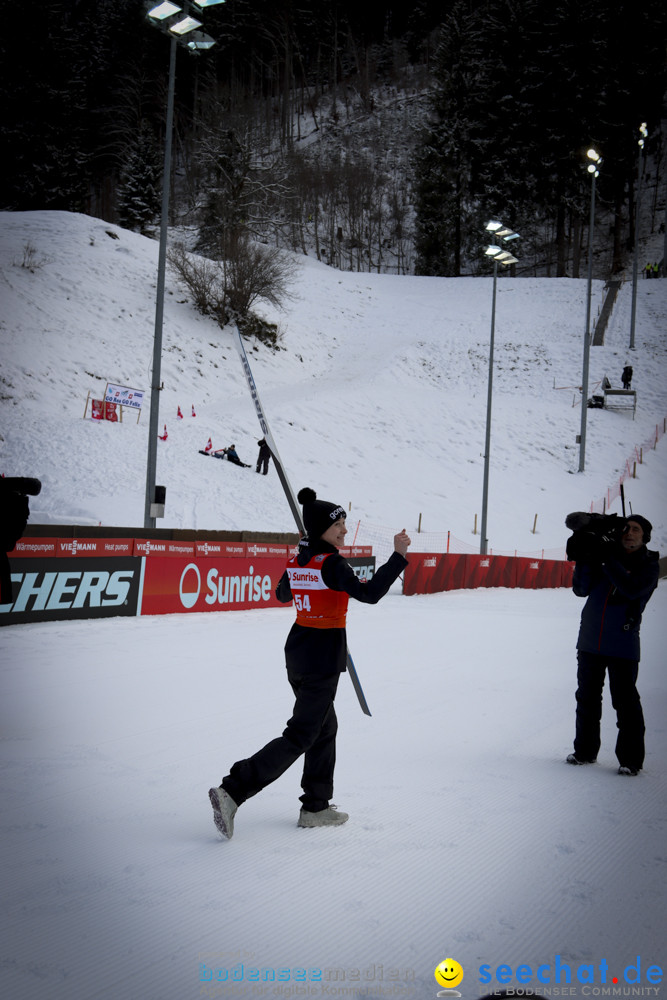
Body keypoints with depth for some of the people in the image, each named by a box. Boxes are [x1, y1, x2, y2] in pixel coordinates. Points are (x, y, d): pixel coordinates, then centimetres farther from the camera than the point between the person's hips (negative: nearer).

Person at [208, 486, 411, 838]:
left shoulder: (296, 562, 5)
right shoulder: (331, 563, -20)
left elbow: (282, 595, 22)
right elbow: (369, 594, -29)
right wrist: (398, 556, -27)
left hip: (297, 650, 9)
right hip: (323, 659, -9)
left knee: (325, 728, 20)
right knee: (299, 736, -3)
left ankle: (315, 807, 26)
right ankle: (232, 792, -9)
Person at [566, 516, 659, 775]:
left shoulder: (649, 565, -1)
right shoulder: (606, 555, 8)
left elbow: (632, 589, -21)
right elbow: (581, 589, 2)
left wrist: (608, 560, -23)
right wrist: (584, 561, -13)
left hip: (623, 646, -4)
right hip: (589, 641, 4)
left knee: (625, 702, -4)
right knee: (586, 698, 11)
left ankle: (631, 759, 6)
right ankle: (585, 751, 24)